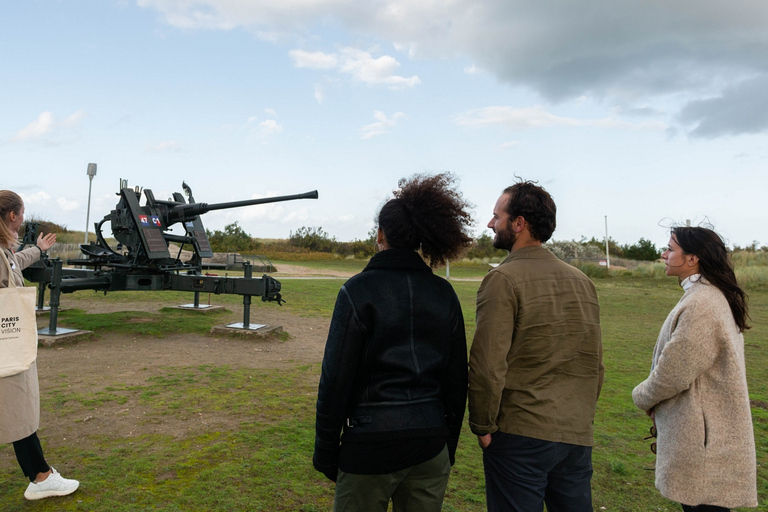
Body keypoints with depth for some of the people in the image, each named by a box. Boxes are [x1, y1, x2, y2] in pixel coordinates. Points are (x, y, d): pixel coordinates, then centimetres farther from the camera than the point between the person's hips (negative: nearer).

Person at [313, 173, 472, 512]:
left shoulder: (358, 290, -11)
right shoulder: (444, 294, 2)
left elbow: (335, 378, -10)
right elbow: (457, 378, 7)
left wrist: (325, 449, 0)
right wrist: (449, 443, 17)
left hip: (371, 444, -4)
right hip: (431, 443, 4)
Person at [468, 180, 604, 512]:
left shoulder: (504, 279, -13)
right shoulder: (582, 281, 8)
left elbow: (487, 366, -18)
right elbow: (596, 365, 13)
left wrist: (482, 426, -6)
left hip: (521, 436, -6)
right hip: (579, 436, 7)